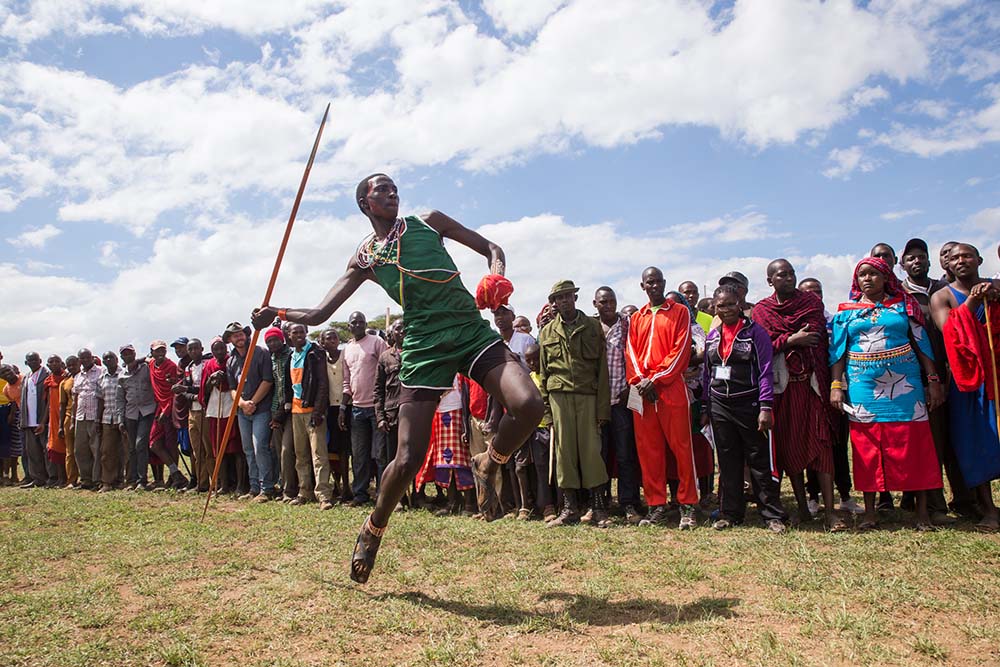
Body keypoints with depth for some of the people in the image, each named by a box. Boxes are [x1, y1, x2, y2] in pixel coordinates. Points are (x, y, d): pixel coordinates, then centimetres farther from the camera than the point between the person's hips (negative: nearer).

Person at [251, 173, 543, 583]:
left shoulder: (429, 223, 16)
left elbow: (491, 249, 19)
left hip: (473, 331, 1)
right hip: (425, 346, -1)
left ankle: (487, 467, 6)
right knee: (408, 461, -6)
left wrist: (496, 274, -4)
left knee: (528, 405, -25)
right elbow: (318, 315, 12)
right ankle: (372, 531, 24)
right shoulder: (365, 258, 13)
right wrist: (277, 314, -7)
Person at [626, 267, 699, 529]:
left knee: (681, 447, -4)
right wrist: (639, 379, -7)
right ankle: (656, 506, 11)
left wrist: (656, 379, -11)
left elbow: (681, 350, -4)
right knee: (648, 450, 4)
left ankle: (688, 506, 4)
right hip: (642, 391, 4)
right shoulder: (636, 318, 18)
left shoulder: (680, 312, 7)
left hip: (671, 388, -4)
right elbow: (631, 352, 11)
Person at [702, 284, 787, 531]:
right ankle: (730, 513, 19)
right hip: (720, 406, 5)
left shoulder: (755, 332, -4)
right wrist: (705, 408, 13)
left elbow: (765, 371, -8)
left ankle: (773, 514, 10)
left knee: (761, 462, 0)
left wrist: (766, 407, -15)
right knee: (727, 463, 10)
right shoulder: (712, 337, 11)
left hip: (749, 405, -4)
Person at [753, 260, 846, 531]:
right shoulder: (761, 311, 7)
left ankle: (830, 511, -8)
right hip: (782, 386, 0)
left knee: (821, 442, -8)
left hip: (813, 383, 0)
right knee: (790, 446, 4)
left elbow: (826, 339, 7)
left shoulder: (813, 302, 10)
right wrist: (791, 340, -14)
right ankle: (803, 507, 14)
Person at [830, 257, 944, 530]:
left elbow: (922, 344, 7)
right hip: (863, 387, 0)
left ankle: (922, 511, 8)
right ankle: (870, 512, 10)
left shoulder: (903, 305, 8)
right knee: (867, 448, 2)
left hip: (904, 384, 0)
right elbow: (837, 351, 6)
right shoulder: (847, 311, 9)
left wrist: (933, 380, 1)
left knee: (914, 445, -2)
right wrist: (836, 385, -3)